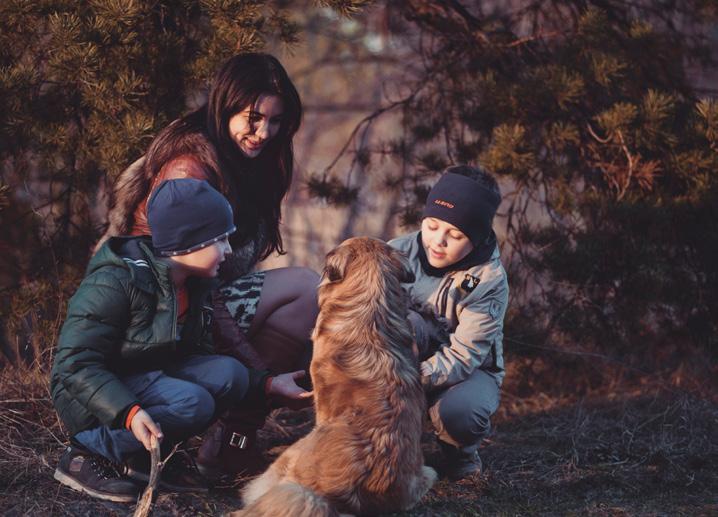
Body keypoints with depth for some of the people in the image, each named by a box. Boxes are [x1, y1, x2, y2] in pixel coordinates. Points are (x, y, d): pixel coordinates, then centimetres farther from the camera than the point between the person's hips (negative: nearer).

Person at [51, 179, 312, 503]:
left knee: (228, 374, -13)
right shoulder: (115, 281, -23)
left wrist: (267, 384, 0)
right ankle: (89, 453, -17)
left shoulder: (193, 286, 3)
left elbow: (201, 360, 11)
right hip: (93, 399, -8)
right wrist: (129, 412, -40)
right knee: (192, 402, -30)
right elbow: (76, 363, -26)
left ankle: (142, 454, -6)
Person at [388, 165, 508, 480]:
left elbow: (463, 357, -27)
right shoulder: (400, 252, -13)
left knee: (458, 412, -38)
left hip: (470, 371, -2)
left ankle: (459, 450, 2)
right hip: (409, 359, 2)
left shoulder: (489, 281, -21)